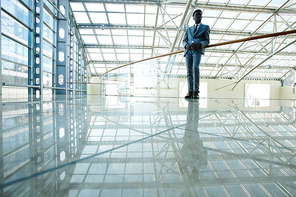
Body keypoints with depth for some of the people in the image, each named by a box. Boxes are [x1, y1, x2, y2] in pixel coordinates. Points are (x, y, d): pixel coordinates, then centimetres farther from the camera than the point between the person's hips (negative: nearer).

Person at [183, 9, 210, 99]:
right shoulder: (189, 29, 31)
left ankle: (196, 91, -23)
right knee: (189, 71, -9)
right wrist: (186, 45, -6)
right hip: (188, 51, 3)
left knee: (195, 68, -25)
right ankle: (190, 92, -11)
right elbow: (184, 41, 19)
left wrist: (199, 44, -12)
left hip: (198, 50, -3)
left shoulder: (205, 27, 23)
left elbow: (207, 41, 11)